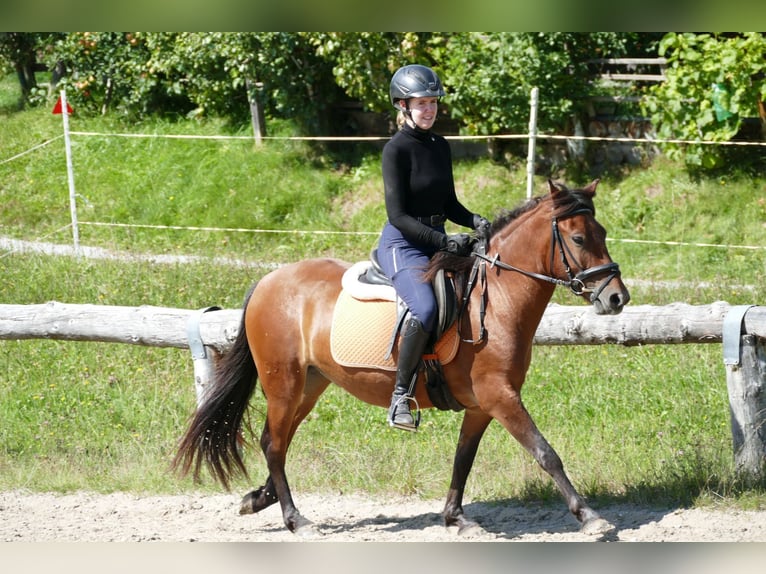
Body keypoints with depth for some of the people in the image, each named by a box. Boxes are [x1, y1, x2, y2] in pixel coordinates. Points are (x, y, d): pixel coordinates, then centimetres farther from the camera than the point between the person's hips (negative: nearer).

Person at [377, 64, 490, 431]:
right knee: (426, 309, -32)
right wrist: (444, 240, -23)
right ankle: (400, 397, -21)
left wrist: (477, 222, -2)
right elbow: (397, 214, -16)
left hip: (438, 242, 8)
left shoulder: (440, 147, 12)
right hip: (402, 244, -8)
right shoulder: (396, 149, -11)